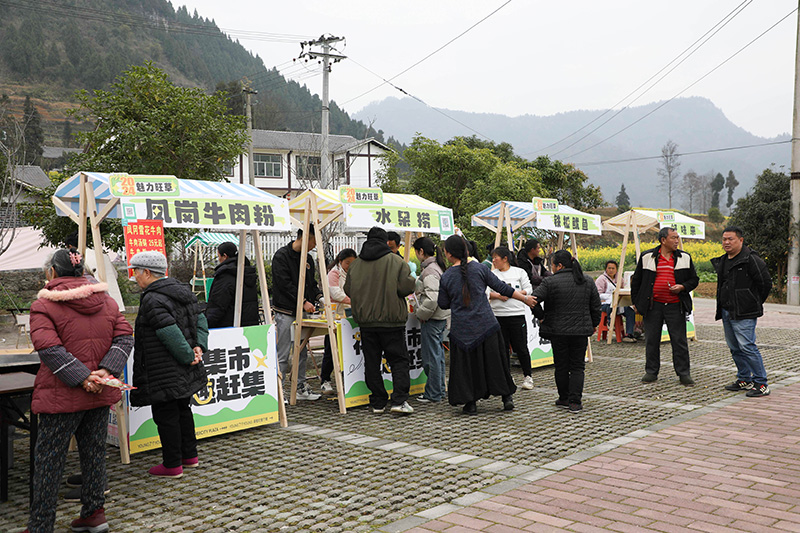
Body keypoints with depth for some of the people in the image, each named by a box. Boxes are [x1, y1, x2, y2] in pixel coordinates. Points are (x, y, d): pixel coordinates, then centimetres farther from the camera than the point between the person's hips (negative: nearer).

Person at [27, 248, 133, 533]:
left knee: (49, 460, 5)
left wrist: (82, 378, -20)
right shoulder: (107, 301, 7)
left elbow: (49, 348, -21)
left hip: (60, 397, -5)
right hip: (101, 394, 5)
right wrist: (105, 371, -11)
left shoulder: (43, 305, -10)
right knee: (94, 453, 17)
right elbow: (124, 338, 0)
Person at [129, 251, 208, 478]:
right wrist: (199, 347, 0)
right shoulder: (182, 291, 8)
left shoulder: (152, 300, -20)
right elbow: (200, 321, 10)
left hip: (163, 372, -9)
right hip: (185, 373, 9)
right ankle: (190, 455, 31)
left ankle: (172, 465, 11)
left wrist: (188, 355, -16)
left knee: (165, 415, 2)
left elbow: (171, 334, -27)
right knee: (183, 409, 21)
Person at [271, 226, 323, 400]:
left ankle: (301, 388, 21)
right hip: (285, 312, -8)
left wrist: (319, 296, 0)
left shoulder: (307, 258, 13)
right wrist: (303, 302, -20)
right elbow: (285, 283, -17)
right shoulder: (281, 256, -11)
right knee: (283, 355, -5)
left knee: (302, 352, 12)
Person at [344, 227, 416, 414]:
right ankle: (399, 401, -6)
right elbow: (407, 287, -12)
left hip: (366, 321, 3)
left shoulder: (355, 264, 3)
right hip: (392, 321, -3)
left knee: (371, 362, 9)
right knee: (399, 360, 4)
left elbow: (348, 290, 8)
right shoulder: (396, 262, -6)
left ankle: (378, 403, 10)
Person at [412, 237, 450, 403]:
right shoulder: (438, 266, 13)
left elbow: (432, 299, -26)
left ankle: (433, 394, 5)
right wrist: (418, 290, 14)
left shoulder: (430, 271, -19)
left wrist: (420, 314, -14)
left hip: (432, 319, -10)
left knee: (431, 356, -2)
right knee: (438, 354, 16)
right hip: (441, 316, 10)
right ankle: (440, 391, 25)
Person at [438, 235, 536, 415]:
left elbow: (443, 304, 4)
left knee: (465, 365, 10)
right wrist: (525, 298, 11)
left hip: (461, 329, 0)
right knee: (494, 361, 12)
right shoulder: (480, 268, -5)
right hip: (486, 324, 1)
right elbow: (502, 288, 0)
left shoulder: (446, 277, -5)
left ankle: (470, 403, 11)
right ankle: (507, 397, 16)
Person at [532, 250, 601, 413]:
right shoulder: (587, 281, 5)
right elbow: (596, 306, 11)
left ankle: (564, 398, 20)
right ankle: (575, 402, 0)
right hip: (581, 330, 3)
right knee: (577, 366, 7)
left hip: (558, 331, -3)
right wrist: (594, 324, 23)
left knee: (561, 366, 10)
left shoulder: (550, 282, -10)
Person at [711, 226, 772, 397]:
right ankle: (744, 380, 25)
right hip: (726, 312, 9)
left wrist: (755, 304, -4)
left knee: (747, 347, -13)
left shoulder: (750, 259, -12)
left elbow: (766, 282, -12)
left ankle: (762, 384, -6)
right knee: (734, 348, 13)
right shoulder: (722, 261, 14)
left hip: (743, 314, -9)